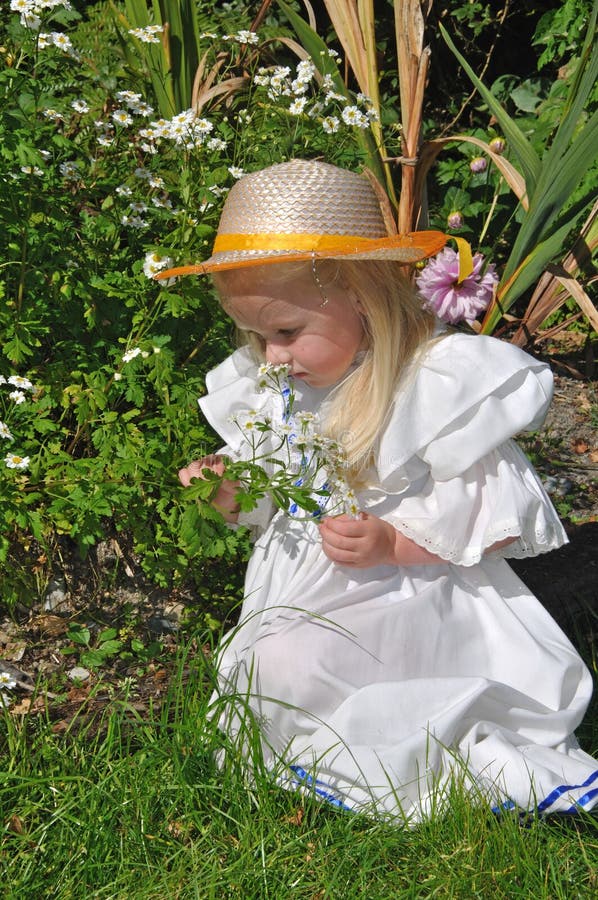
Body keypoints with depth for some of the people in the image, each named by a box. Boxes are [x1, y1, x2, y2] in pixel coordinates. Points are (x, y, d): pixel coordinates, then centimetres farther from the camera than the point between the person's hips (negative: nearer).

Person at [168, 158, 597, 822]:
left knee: (291, 663, -28)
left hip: (404, 591, -8)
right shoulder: (272, 386, 3)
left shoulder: (441, 378, -17)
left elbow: (499, 512, -15)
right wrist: (227, 485, -6)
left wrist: (394, 543, -24)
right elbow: (268, 498, 16)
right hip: (298, 587, 8)